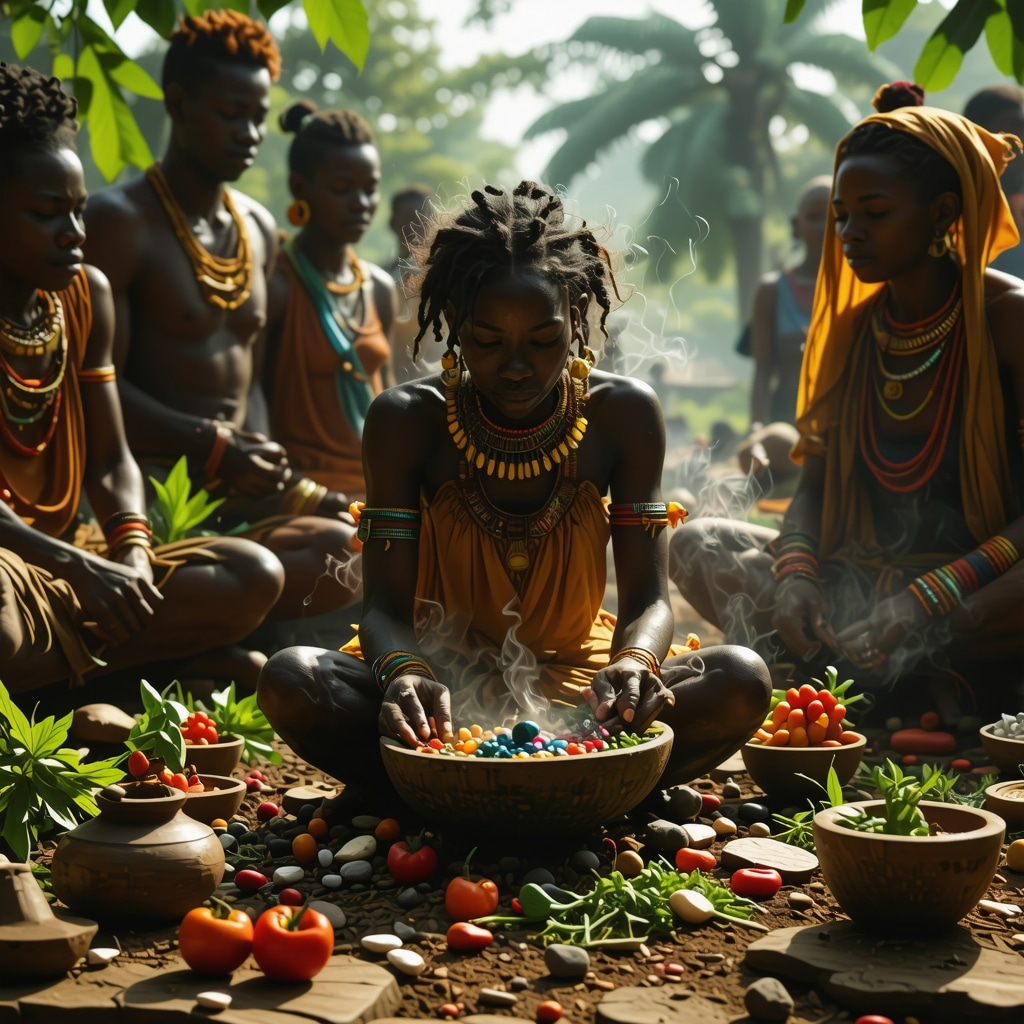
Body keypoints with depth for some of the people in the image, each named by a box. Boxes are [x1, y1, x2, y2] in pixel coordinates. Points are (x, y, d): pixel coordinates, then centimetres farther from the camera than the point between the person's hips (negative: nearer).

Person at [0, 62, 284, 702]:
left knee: (255, 576, -8)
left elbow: (111, 461, 11)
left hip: (66, 567, 8)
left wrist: (133, 549, -10)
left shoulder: (87, 295, 10)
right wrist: (75, 566, -32)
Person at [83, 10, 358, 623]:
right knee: (334, 552, -29)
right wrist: (215, 448, -21)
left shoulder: (260, 230, 19)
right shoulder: (121, 222, -6)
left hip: (240, 484, 8)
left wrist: (264, 461, 6)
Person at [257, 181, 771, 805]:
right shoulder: (407, 420, -11)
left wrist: (634, 662, -37)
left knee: (741, 684, -26)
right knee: (290, 682, -30)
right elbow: (386, 606, -15)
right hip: (444, 689, -1)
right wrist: (405, 674, -39)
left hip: (574, 684, 1)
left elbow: (649, 597, -12)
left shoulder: (622, 414, -9)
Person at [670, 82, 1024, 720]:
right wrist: (794, 571, -13)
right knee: (700, 547, -10)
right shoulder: (851, 328, 7)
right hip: (863, 582, 6)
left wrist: (927, 599, -27)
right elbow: (815, 486, 9)